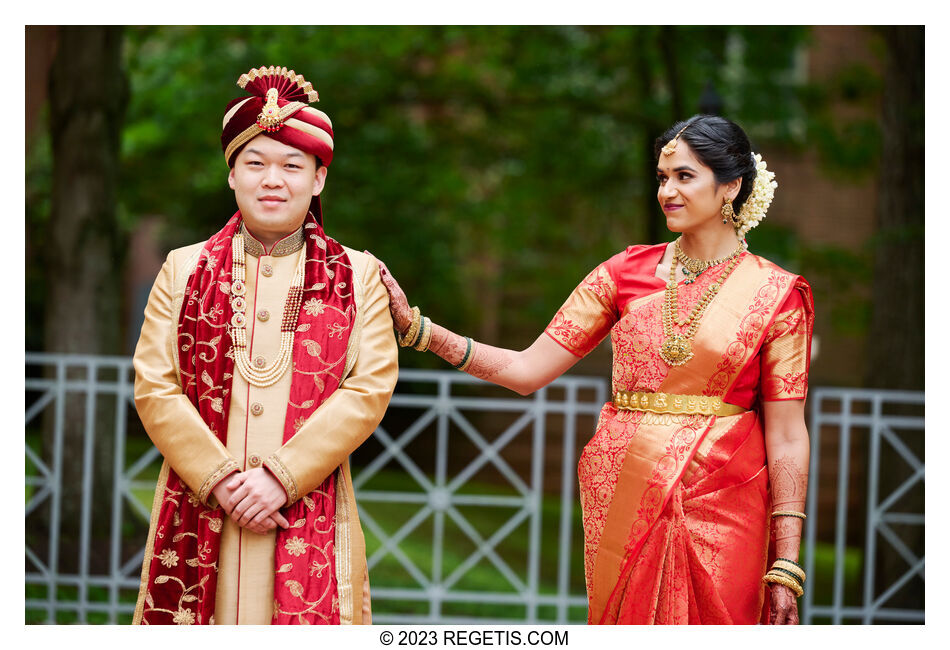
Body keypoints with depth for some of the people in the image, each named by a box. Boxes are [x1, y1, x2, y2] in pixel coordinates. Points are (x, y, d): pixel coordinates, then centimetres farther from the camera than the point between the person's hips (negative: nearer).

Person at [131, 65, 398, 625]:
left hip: (310, 525, -1)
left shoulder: (357, 277, 9)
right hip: (199, 512, 1)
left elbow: (370, 389, -2)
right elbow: (155, 389, 3)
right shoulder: (184, 270, 11)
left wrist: (281, 476, -12)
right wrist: (221, 479, -10)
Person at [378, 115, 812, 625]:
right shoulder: (626, 273, 8)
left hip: (718, 507, -2)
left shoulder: (775, 294, -1)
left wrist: (786, 567, -8)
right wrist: (413, 326, -3)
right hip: (623, 500, 3)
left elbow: (787, 436, -3)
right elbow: (527, 370, 5)